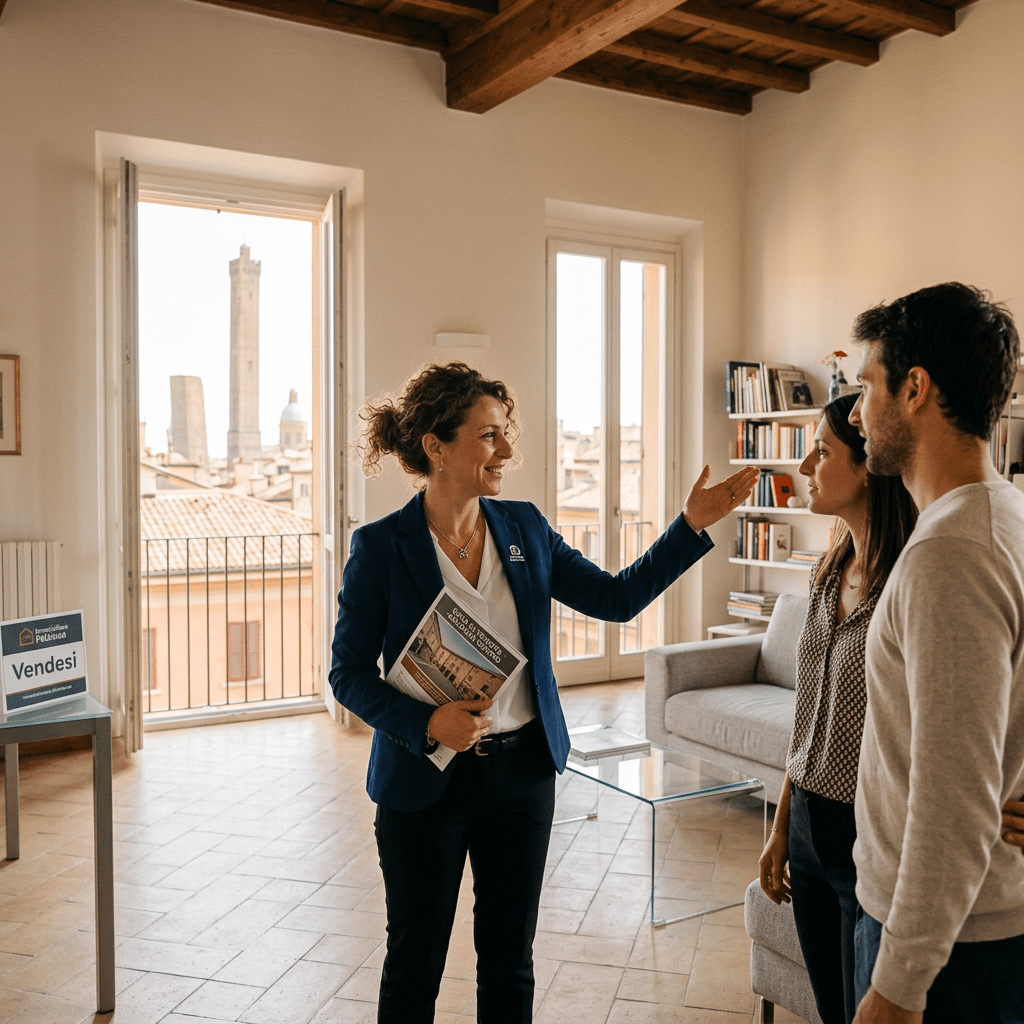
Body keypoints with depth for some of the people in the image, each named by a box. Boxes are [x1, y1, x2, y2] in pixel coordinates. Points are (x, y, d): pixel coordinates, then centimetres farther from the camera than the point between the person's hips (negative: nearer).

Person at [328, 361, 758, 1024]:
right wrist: (426, 722, -23)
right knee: (416, 963, 14)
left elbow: (617, 597, 2)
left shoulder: (525, 529, 0)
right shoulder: (380, 547, -13)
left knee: (510, 958, 18)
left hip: (523, 769, 4)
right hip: (426, 779, -3)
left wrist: (694, 524, -5)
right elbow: (349, 672, -8)